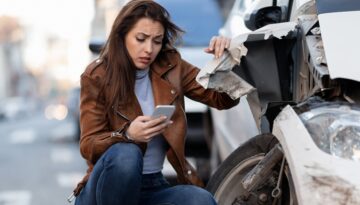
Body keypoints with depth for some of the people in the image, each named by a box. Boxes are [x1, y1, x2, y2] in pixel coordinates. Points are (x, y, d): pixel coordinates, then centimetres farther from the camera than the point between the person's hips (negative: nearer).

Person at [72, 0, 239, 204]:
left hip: (153, 187, 3)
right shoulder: (97, 76, -7)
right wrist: (127, 134, -32)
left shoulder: (171, 66, 3)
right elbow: (88, 146, -11)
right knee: (125, 154, -37)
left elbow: (224, 99, 7)